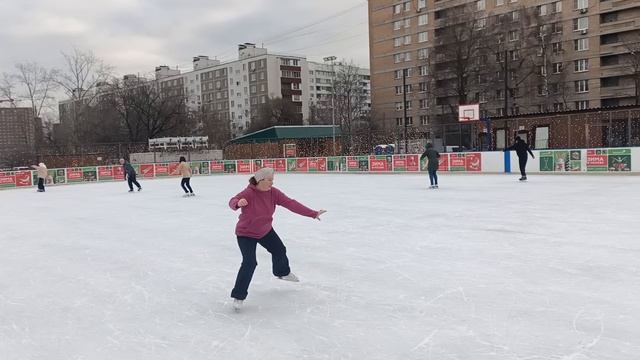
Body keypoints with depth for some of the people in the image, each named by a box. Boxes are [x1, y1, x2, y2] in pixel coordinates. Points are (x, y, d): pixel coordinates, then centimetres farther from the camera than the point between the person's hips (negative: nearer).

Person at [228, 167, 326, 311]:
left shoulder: (273, 192, -15)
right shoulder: (249, 193, -30)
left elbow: (291, 204, -17)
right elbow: (232, 202, -43)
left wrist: (313, 213, -21)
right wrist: (238, 203, -69)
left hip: (266, 231, 7)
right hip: (246, 234, -6)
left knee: (279, 250, 22)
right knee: (249, 263, -19)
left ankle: (283, 273, 55)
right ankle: (238, 296, -4)